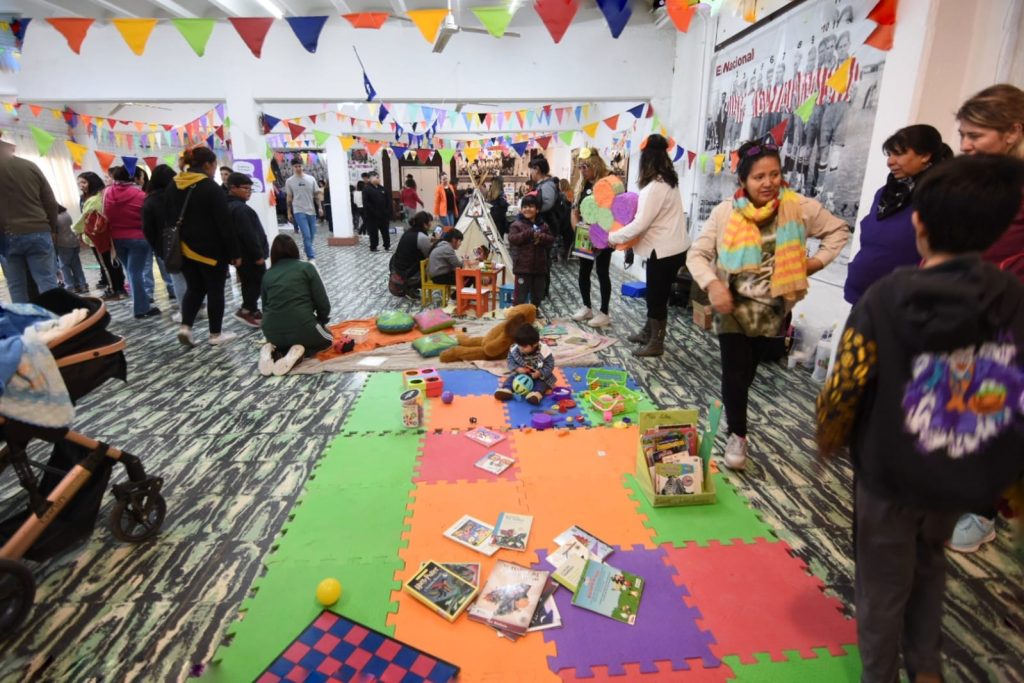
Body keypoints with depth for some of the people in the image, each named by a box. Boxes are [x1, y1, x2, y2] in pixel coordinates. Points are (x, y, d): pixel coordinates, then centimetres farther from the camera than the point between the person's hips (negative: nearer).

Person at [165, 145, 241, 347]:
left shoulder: (173, 186, 9)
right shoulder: (210, 187, -14)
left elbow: (168, 219, 14)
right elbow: (224, 223, -16)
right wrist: (235, 252, -12)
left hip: (185, 248, 7)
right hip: (210, 249, -7)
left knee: (194, 287, 18)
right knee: (215, 289, 4)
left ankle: (185, 326, 3)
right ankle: (216, 334, 10)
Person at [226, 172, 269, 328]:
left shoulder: (230, 205, 15)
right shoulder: (240, 208, -19)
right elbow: (248, 234, -24)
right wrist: (258, 254, -21)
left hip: (241, 254, 10)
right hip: (249, 255, -10)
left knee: (248, 282, 15)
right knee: (258, 281, -3)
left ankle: (253, 311, 22)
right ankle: (245, 310, -5)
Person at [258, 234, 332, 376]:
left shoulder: (267, 275, 14)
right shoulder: (306, 268, 4)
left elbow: (265, 307, 21)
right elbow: (323, 303, -1)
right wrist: (321, 322, 18)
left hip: (272, 332, 4)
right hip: (302, 327, -4)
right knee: (328, 338, 28)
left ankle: (272, 348, 4)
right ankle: (299, 350, -3)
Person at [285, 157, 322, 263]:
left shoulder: (311, 179, 4)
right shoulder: (289, 181, 0)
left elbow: (316, 194, 8)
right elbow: (289, 198, 5)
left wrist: (319, 207, -1)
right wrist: (289, 212, 4)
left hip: (311, 210, 3)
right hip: (299, 211, -3)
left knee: (312, 235, 8)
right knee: (306, 235, -13)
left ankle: (307, 251, 31)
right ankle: (311, 257, -9)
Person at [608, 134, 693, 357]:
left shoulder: (655, 187, -20)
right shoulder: (668, 182, 11)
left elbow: (640, 224, -22)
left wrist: (613, 237, -13)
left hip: (664, 250, -9)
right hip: (672, 247, 10)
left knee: (657, 297, 3)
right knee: (655, 294, 20)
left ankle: (656, 344, 15)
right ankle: (648, 332, 35)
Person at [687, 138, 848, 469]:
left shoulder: (799, 208, -6)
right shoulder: (725, 213, -11)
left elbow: (839, 230, 10)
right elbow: (697, 255, -9)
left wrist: (818, 261, -4)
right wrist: (712, 285, -25)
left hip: (772, 308, 2)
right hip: (734, 305, -2)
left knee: (748, 370, 14)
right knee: (735, 371, -2)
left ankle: (729, 408, 43)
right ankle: (737, 434, 19)